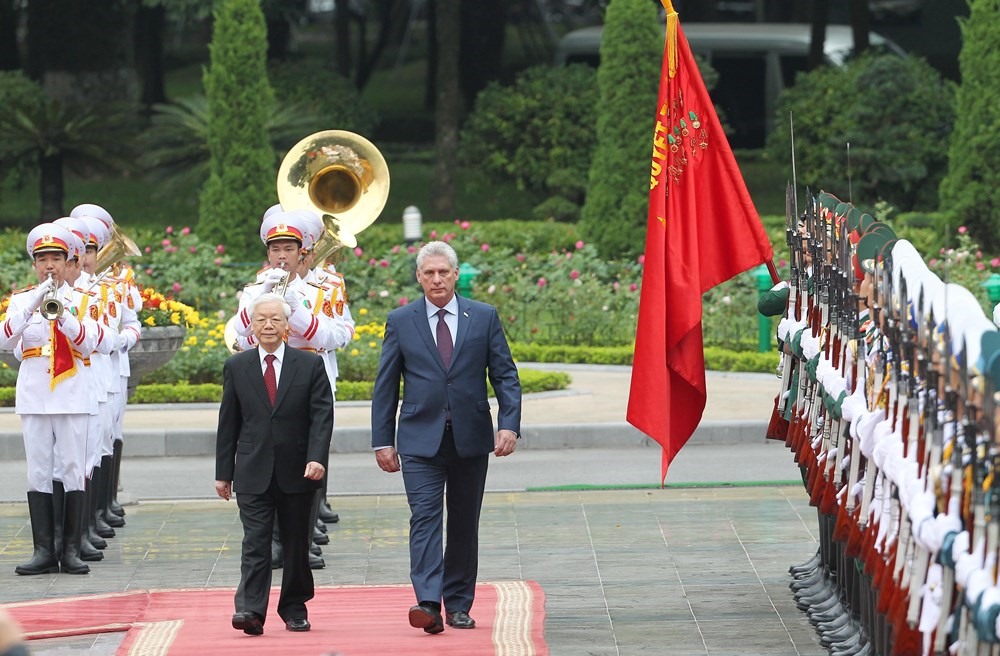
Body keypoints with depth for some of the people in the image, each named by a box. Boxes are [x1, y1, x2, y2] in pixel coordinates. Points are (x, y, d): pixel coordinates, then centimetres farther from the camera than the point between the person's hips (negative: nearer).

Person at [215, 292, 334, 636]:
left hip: (297, 473, 0)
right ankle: (250, 610, -18)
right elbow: (228, 422, 8)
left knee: (296, 544, 9)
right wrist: (224, 471, 6)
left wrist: (317, 458, -16)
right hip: (253, 472, 0)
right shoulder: (236, 367, 6)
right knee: (255, 542, -10)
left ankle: (295, 608, 21)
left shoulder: (310, 365, 3)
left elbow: (322, 415, -3)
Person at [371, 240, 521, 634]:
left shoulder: (484, 317, 6)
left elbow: (505, 375, 5)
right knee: (425, 517, -14)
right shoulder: (400, 322, 5)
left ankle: (459, 604, 17)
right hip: (421, 440, -1)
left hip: (471, 438, 1)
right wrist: (383, 440, 2)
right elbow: (385, 385, 7)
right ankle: (428, 604, -24)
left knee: (464, 524, 8)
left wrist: (509, 424, -8)